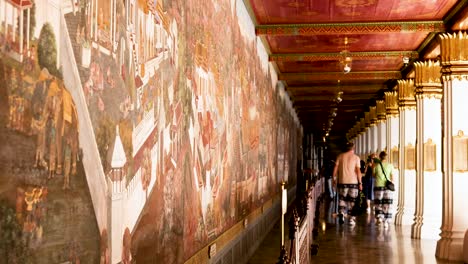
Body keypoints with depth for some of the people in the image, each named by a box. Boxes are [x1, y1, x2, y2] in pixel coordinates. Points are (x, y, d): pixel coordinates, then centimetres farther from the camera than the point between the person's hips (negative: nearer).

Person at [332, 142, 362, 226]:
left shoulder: (340, 156, 5)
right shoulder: (356, 157, 1)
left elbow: (335, 168, 2)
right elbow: (358, 170, -6)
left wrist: (334, 179, 9)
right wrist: (360, 183, -3)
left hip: (342, 182, 1)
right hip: (353, 182, -1)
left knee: (342, 199, 11)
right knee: (352, 200, 6)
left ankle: (341, 212, -13)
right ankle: (352, 219, 5)